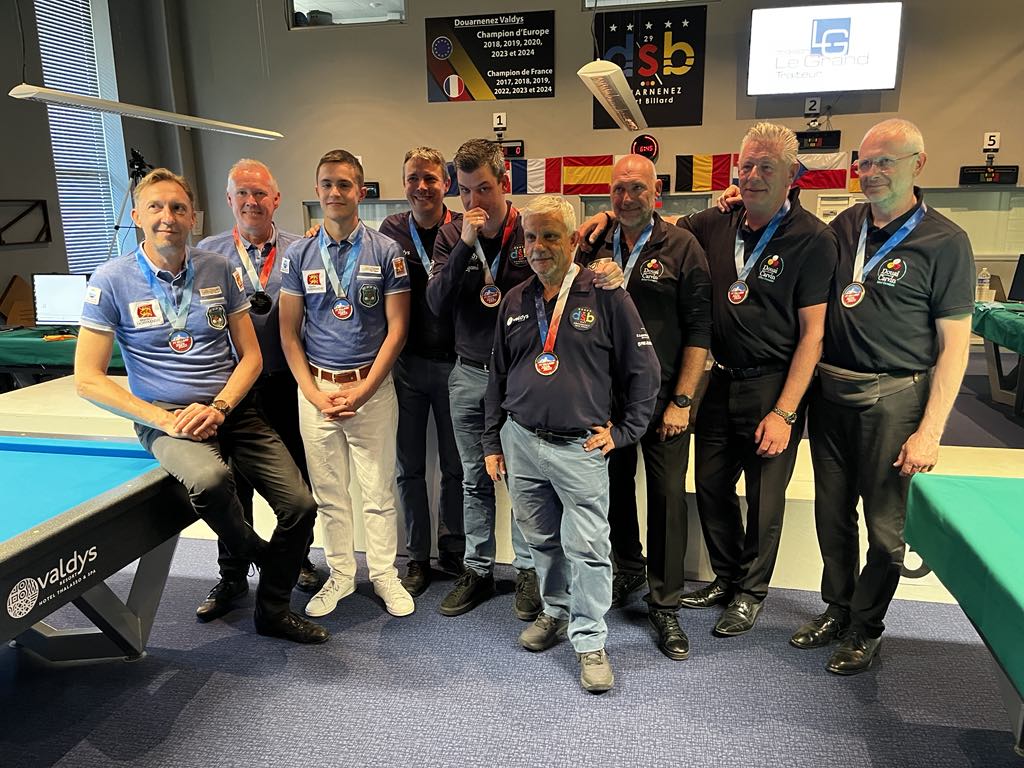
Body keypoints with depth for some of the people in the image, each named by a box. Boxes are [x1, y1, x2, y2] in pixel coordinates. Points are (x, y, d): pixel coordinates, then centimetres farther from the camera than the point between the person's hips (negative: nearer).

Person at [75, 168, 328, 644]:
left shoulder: (217, 269, 3)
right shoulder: (112, 279, -6)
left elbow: (250, 356, 4)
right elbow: (88, 380, -6)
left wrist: (218, 407, -14)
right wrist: (164, 419, -16)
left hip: (233, 411, 3)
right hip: (165, 418, -3)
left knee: (301, 505, -9)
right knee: (211, 478, -36)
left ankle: (272, 610, 16)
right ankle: (255, 554, -1)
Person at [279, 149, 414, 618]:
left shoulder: (386, 252, -1)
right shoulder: (299, 255, 6)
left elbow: (397, 328, -4)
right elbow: (289, 333, 6)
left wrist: (361, 391, -9)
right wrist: (314, 393, -5)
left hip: (372, 388, -2)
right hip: (315, 389, 2)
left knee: (379, 491, 5)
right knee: (328, 492, 11)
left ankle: (384, 574, 23)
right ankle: (340, 574, 28)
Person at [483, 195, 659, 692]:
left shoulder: (605, 297, -5)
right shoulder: (515, 302, 10)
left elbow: (643, 370, 0)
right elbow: (498, 377, 16)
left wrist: (622, 431, -1)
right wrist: (493, 442, 15)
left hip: (579, 447, -4)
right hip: (519, 442, 5)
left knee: (587, 547, -1)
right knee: (542, 540, 17)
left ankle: (590, 642, 14)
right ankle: (555, 612, 37)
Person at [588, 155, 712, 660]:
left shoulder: (681, 247, -4)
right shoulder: (597, 248, 6)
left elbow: (698, 329, -6)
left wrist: (681, 401, -10)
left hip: (663, 396, -3)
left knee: (668, 496, 2)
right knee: (615, 485, 14)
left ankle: (665, 604, 16)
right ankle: (627, 570, 36)